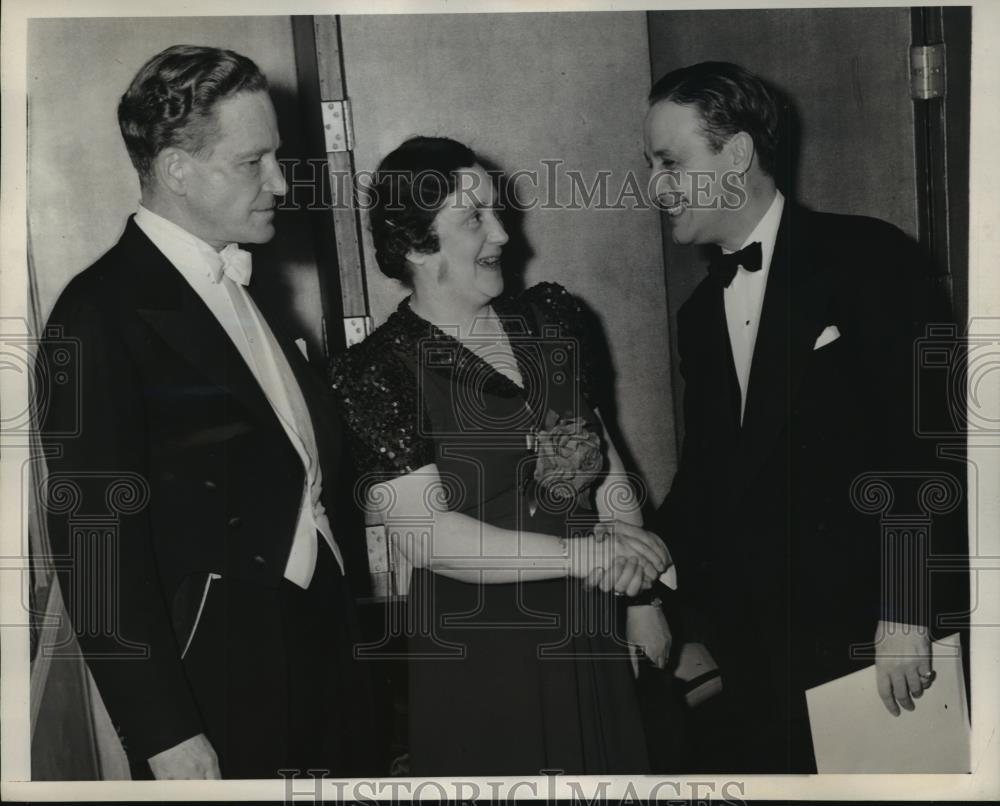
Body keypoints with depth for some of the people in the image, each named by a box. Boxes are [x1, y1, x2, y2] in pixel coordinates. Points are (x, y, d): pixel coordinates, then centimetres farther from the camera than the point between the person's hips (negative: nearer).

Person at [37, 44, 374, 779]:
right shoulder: (103, 312, -15)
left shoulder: (235, 285, 10)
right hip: (218, 687, -7)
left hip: (321, 653, 7)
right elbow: (94, 538, -17)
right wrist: (167, 734, -18)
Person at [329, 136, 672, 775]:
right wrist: (581, 554, -19)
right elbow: (424, 535, -19)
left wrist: (640, 591, -1)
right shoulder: (379, 373, -13)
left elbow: (603, 458, 8)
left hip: (592, 638, 5)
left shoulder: (549, 318, 4)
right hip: (477, 656, -5)